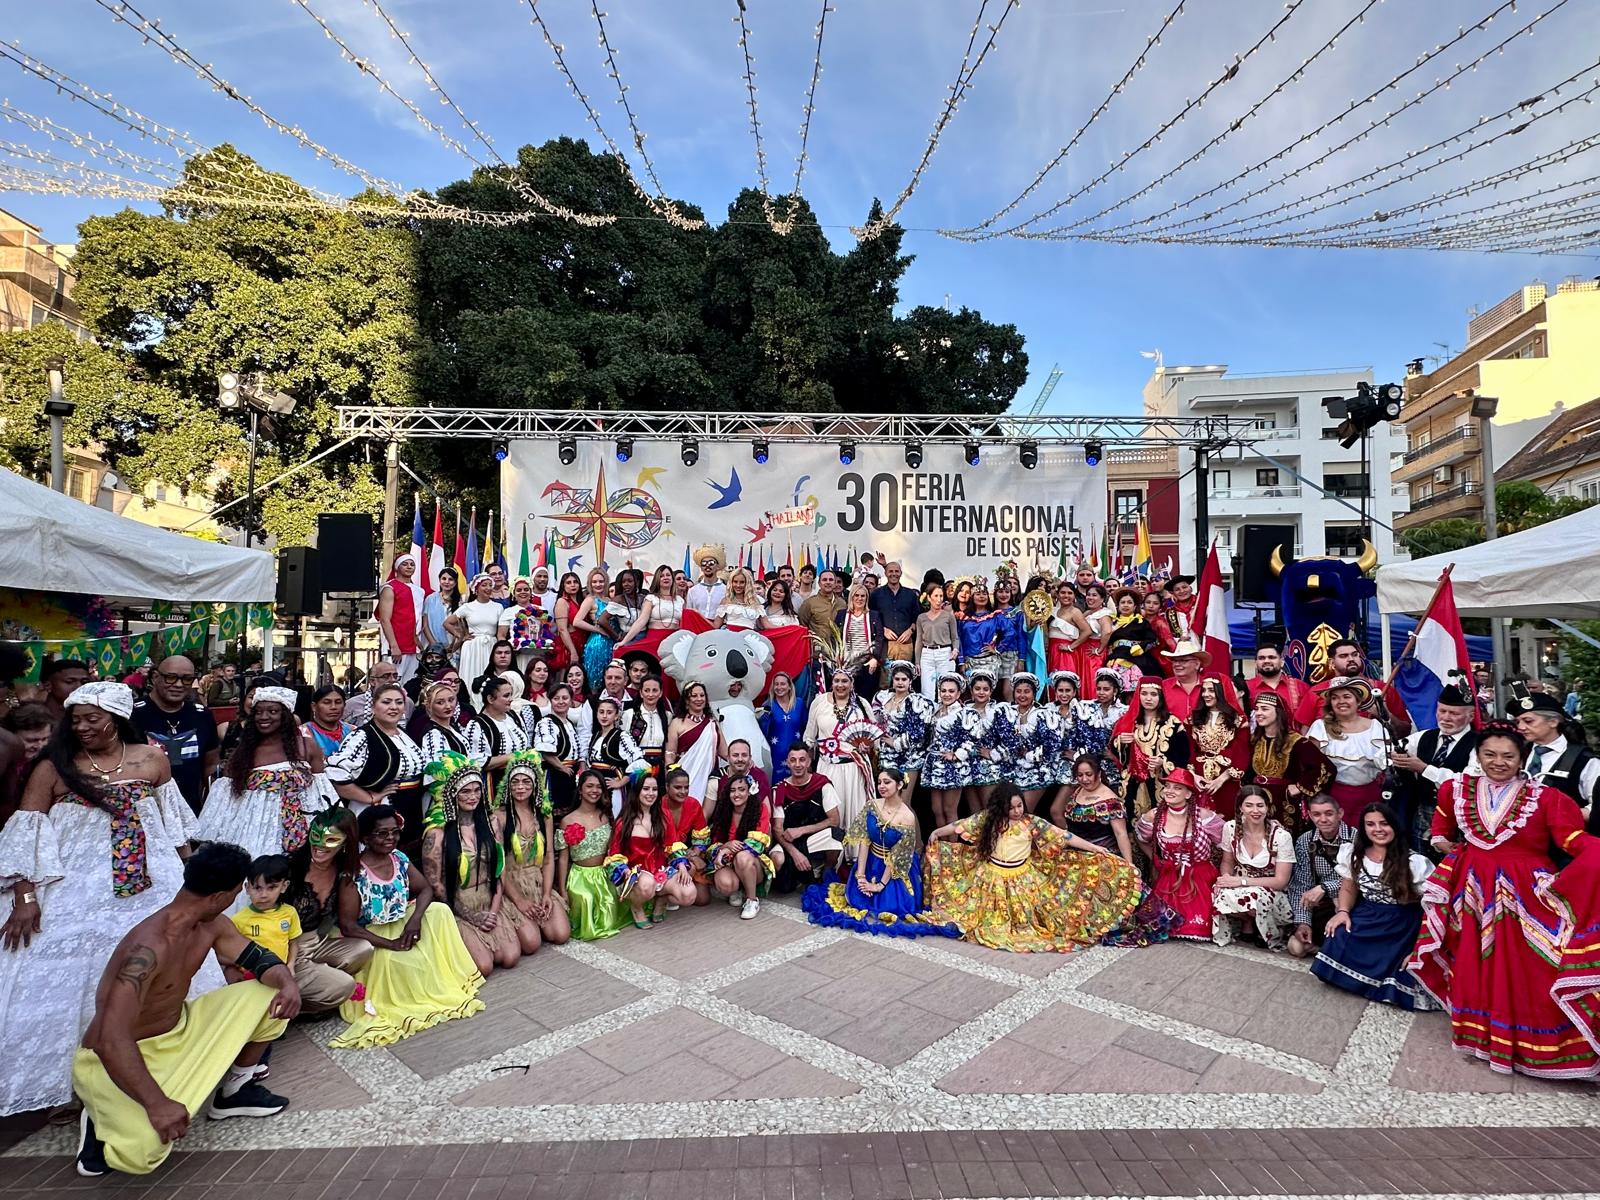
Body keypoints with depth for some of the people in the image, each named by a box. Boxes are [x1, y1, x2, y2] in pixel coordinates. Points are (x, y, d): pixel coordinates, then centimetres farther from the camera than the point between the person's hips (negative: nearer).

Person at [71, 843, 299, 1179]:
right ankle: (103, 1120, 3)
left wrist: (286, 981, -22)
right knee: (144, 1151, -32)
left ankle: (235, 1091, 14)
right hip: (112, 1060, -8)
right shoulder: (150, 945, -34)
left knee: (266, 994, -5)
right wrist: (156, 1103, -42)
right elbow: (111, 1039, -38)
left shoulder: (211, 927, -6)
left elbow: (258, 957, 2)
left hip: (179, 1031, 8)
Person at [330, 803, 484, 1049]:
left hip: (400, 925, 7)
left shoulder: (399, 859, -4)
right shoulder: (354, 873, -23)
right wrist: (390, 944, -28)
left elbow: (425, 889, 3)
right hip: (371, 939, -6)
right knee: (408, 963, -30)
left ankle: (445, 980, -6)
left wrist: (415, 919, -18)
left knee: (439, 911, -15)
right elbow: (347, 925, -24)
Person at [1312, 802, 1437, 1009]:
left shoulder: (1415, 862, -11)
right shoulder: (1352, 854, 3)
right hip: (1366, 918, 4)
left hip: (1402, 927, -3)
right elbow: (1348, 888, 15)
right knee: (1339, 936, -26)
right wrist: (1343, 911, -8)